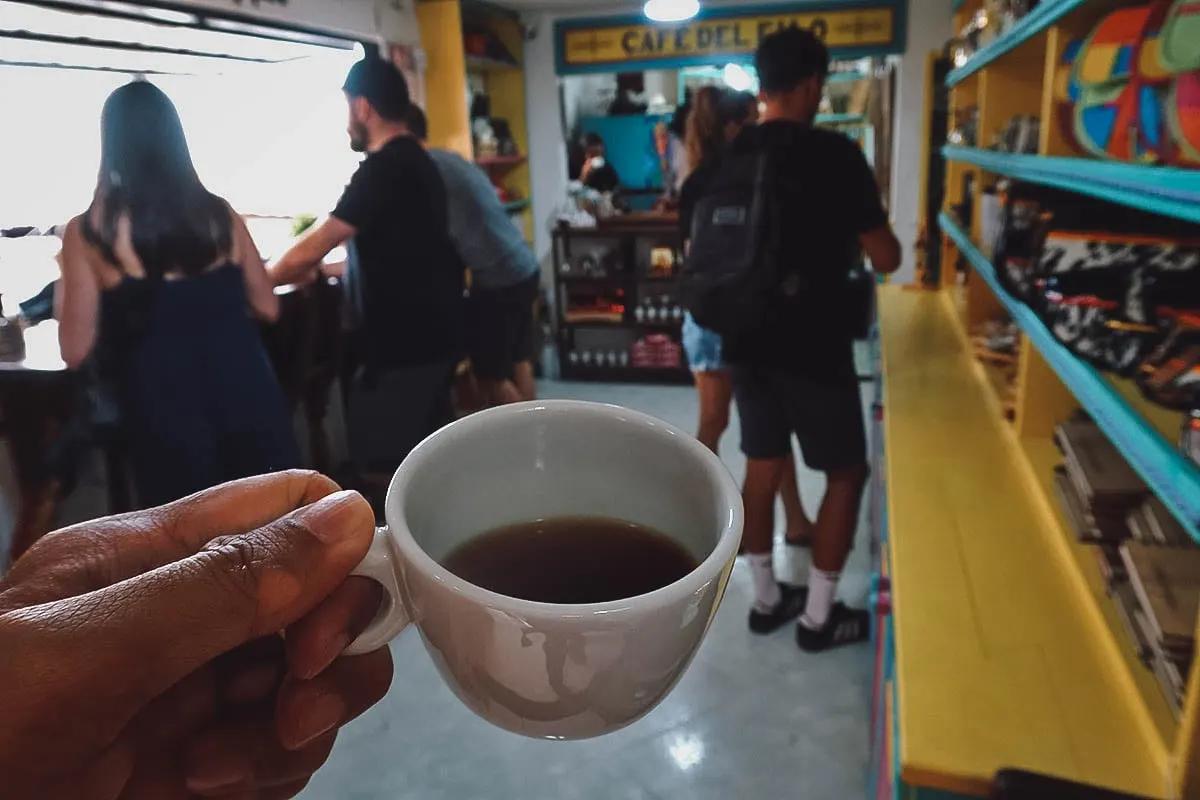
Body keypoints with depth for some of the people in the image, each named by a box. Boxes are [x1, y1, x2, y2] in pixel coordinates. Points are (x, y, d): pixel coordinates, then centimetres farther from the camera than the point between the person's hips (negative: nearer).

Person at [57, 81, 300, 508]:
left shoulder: (88, 232, -5)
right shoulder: (219, 213, 2)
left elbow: (75, 349, -1)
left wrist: (66, 283, 14)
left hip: (165, 411, -2)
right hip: (245, 394, 2)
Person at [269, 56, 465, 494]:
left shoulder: (383, 168, -16)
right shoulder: (415, 161, 14)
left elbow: (313, 248, -14)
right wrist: (321, 268, 19)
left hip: (403, 342, -10)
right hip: (431, 333, 10)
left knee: (380, 465, -1)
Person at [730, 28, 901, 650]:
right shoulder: (834, 153, -14)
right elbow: (886, 259, -10)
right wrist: (849, 244, 11)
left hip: (748, 342, 6)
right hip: (814, 348, -6)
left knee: (762, 468, 16)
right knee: (846, 473, 10)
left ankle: (765, 599, 30)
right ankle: (818, 616, 19)